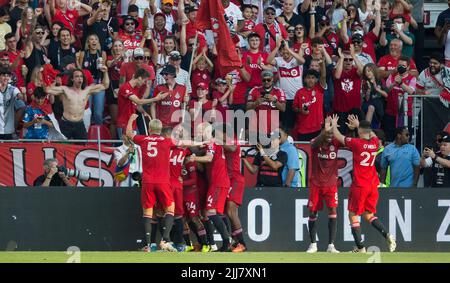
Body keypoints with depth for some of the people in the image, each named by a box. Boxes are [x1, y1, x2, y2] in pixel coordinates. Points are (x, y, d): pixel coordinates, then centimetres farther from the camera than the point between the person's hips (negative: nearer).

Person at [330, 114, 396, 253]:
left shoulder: (356, 143, -13)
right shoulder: (375, 143, 3)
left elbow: (338, 136, -1)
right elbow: (371, 134, 29)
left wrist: (334, 125, 19)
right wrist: (358, 124, 38)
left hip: (359, 186, -6)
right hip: (373, 185, 6)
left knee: (353, 215, 5)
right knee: (369, 215, 15)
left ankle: (360, 248, 0)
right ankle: (387, 235, -7)